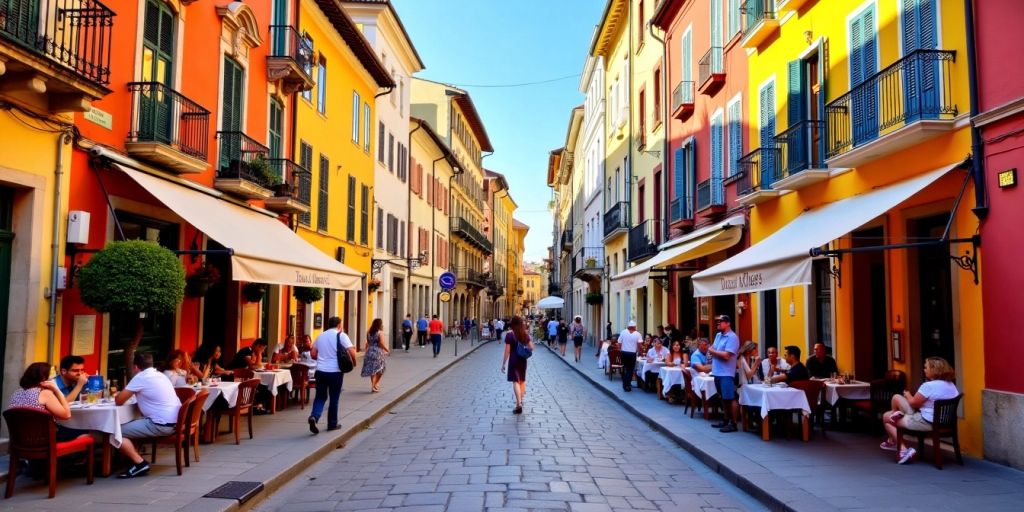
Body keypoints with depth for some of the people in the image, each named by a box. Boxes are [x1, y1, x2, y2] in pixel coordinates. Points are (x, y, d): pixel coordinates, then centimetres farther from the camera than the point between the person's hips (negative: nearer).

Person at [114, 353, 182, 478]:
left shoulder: (140, 378, -8)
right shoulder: (159, 375, 17)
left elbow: (119, 401, -3)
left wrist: (118, 394, 19)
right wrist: (124, 393, 31)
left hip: (161, 425, -9)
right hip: (174, 422, 9)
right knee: (130, 425, 24)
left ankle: (140, 463, -5)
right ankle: (135, 458, 19)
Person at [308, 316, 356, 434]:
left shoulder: (320, 336, 10)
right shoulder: (341, 336, -4)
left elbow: (313, 354, 11)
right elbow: (352, 352, -13)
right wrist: (353, 362, 5)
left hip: (320, 370, 4)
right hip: (335, 371, -3)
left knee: (320, 396, 11)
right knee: (334, 398, 8)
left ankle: (314, 416, -13)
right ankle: (332, 424, 16)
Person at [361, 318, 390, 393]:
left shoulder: (369, 333, 6)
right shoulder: (380, 332, -10)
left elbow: (367, 343, 7)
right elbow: (382, 344, -15)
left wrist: (366, 352, 15)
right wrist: (387, 350, -4)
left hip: (370, 352, 5)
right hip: (378, 352, -5)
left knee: (372, 370, 11)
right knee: (380, 370, 11)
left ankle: (373, 386, 11)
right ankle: (376, 385, 9)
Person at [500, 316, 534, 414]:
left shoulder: (509, 334, -10)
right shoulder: (525, 334, 3)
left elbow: (507, 351, -11)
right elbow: (531, 347, 3)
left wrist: (503, 363, -5)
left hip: (513, 360, -5)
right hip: (523, 360, 5)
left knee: (516, 381, -7)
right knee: (522, 380, 17)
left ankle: (519, 404, -18)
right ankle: (520, 400, 30)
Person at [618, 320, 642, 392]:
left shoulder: (623, 332, -1)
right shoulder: (637, 334, -5)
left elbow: (619, 343, -2)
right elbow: (639, 344, -14)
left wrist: (620, 351, 9)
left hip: (623, 353, 2)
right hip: (632, 354, -2)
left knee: (625, 369, 18)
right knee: (630, 369, 7)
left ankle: (625, 384, 26)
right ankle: (627, 385, 1)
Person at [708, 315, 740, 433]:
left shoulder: (732, 337, -14)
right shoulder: (718, 335, 13)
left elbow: (726, 355, -21)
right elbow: (712, 350, 15)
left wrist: (713, 351, -8)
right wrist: (711, 350, -9)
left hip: (726, 373, -9)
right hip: (717, 372, 9)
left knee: (729, 399, -3)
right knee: (723, 398, 17)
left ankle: (733, 423, 3)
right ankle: (726, 420, 27)